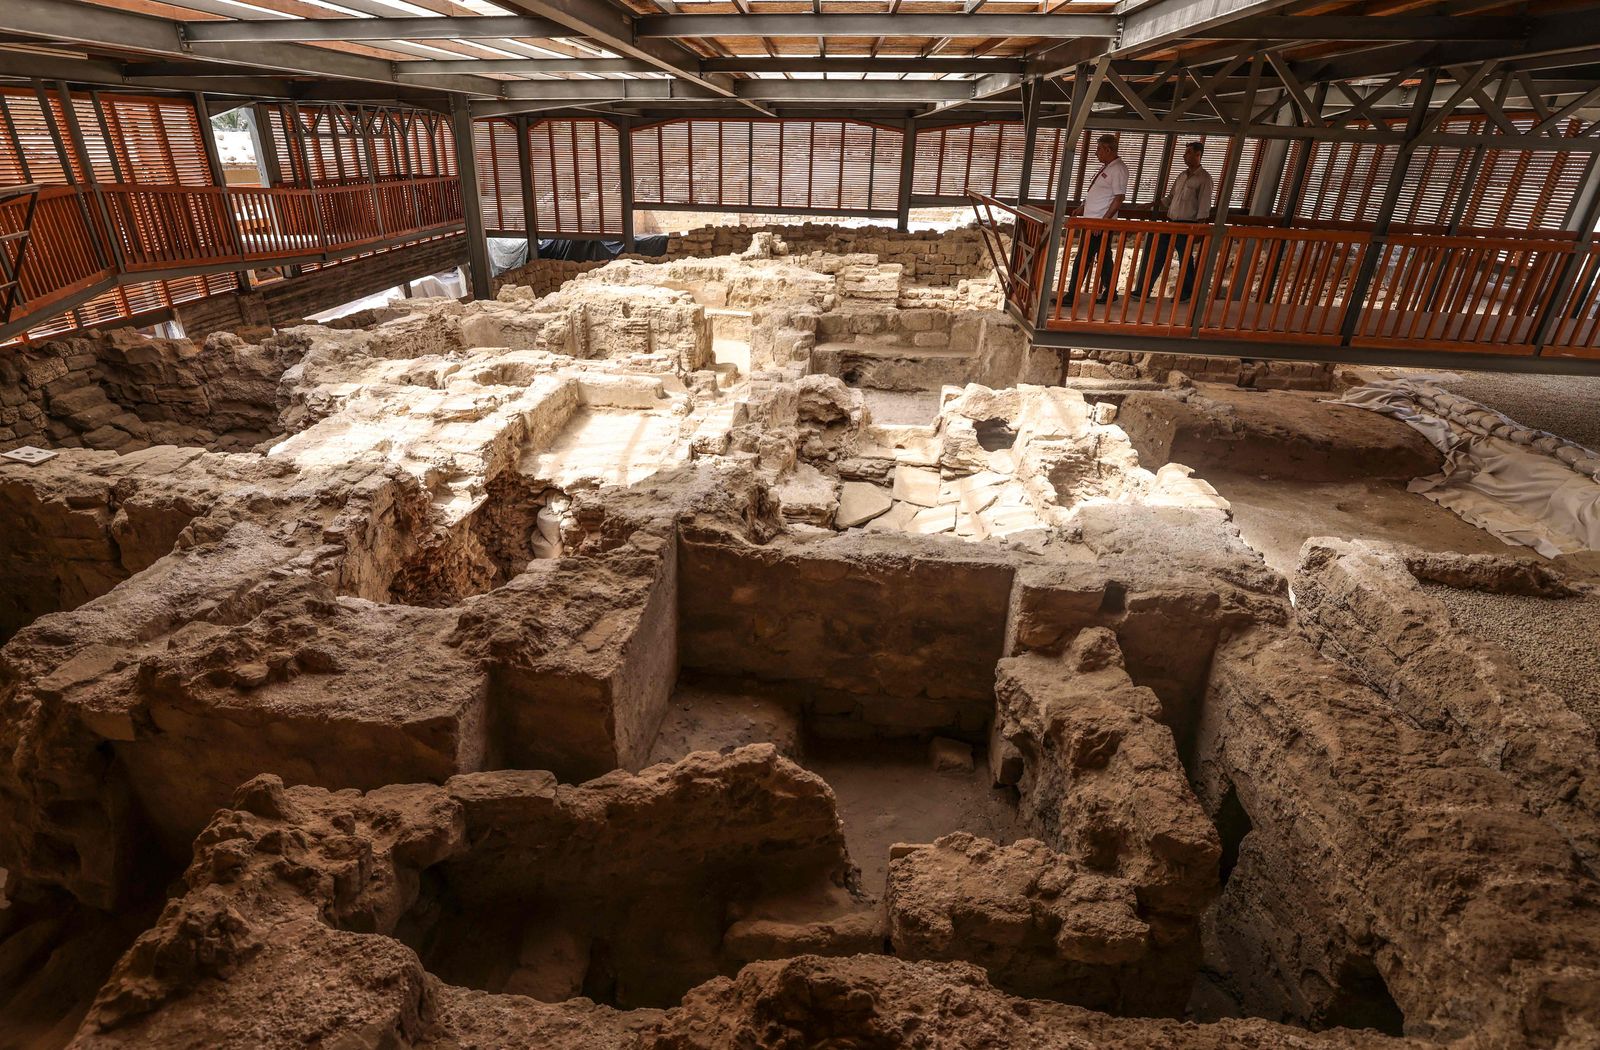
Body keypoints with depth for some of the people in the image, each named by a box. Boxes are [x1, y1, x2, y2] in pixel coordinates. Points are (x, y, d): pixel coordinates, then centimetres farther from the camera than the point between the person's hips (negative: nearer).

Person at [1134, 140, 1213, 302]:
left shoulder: (1204, 178, -7)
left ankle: (1187, 293, 19)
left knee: (1185, 260, 4)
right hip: (1171, 223, 7)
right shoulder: (1182, 175, 13)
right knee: (1155, 256, 1)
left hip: (1187, 226, -7)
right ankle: (1143, 291, 3)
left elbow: (1204, 205, -10)